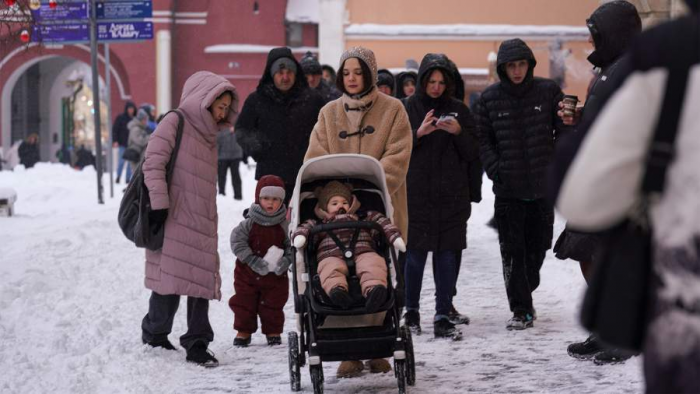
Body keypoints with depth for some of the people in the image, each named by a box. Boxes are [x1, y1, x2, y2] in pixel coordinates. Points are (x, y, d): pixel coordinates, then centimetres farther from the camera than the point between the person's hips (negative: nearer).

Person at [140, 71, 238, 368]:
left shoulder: (208, 135, 20)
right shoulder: (175, 123, -5)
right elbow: (153, 163, -13)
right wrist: (158, 202, -19)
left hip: (201, 222, 8)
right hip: (173, 220, -8)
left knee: (203, 282, 1)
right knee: (170, 281, -4)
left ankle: (197, 344, 5)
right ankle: (154, 335, 17)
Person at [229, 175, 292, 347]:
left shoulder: (285, 225, -8)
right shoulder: (249, 223, -10)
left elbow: (292, 247, -6)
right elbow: (237, 242, -14)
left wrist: (284, 262, -22)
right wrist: (253, 261, -22)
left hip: (275, 275, 0)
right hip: (248, 273, 0)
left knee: (273, 305, 7)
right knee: (244, 303, 8)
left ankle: (273, 332, 22)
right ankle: (243, 331, 23)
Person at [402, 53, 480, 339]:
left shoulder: (458, 110, 9)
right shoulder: (406, 109, 4)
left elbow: (473, 154, 8)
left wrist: (459, 132, -10)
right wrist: (419, 133, -16)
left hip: (451, 196, 2)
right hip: (415, 195, -2)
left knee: (448, 253, -1)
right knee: (416, 252, 0)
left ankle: (443, 316, 1)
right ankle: (411, 311, 16)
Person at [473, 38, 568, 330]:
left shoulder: (548, 91, 1)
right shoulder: (490, 98, 2)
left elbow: (564, 131, 4)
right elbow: (483, 139, 2)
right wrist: (496, 170, -10)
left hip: (543, 186, 1)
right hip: (508, 189, -1)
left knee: (538, 246, 12)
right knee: (512, 251, -3)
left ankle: (525, 293, 34)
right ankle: (520, 309, 2)